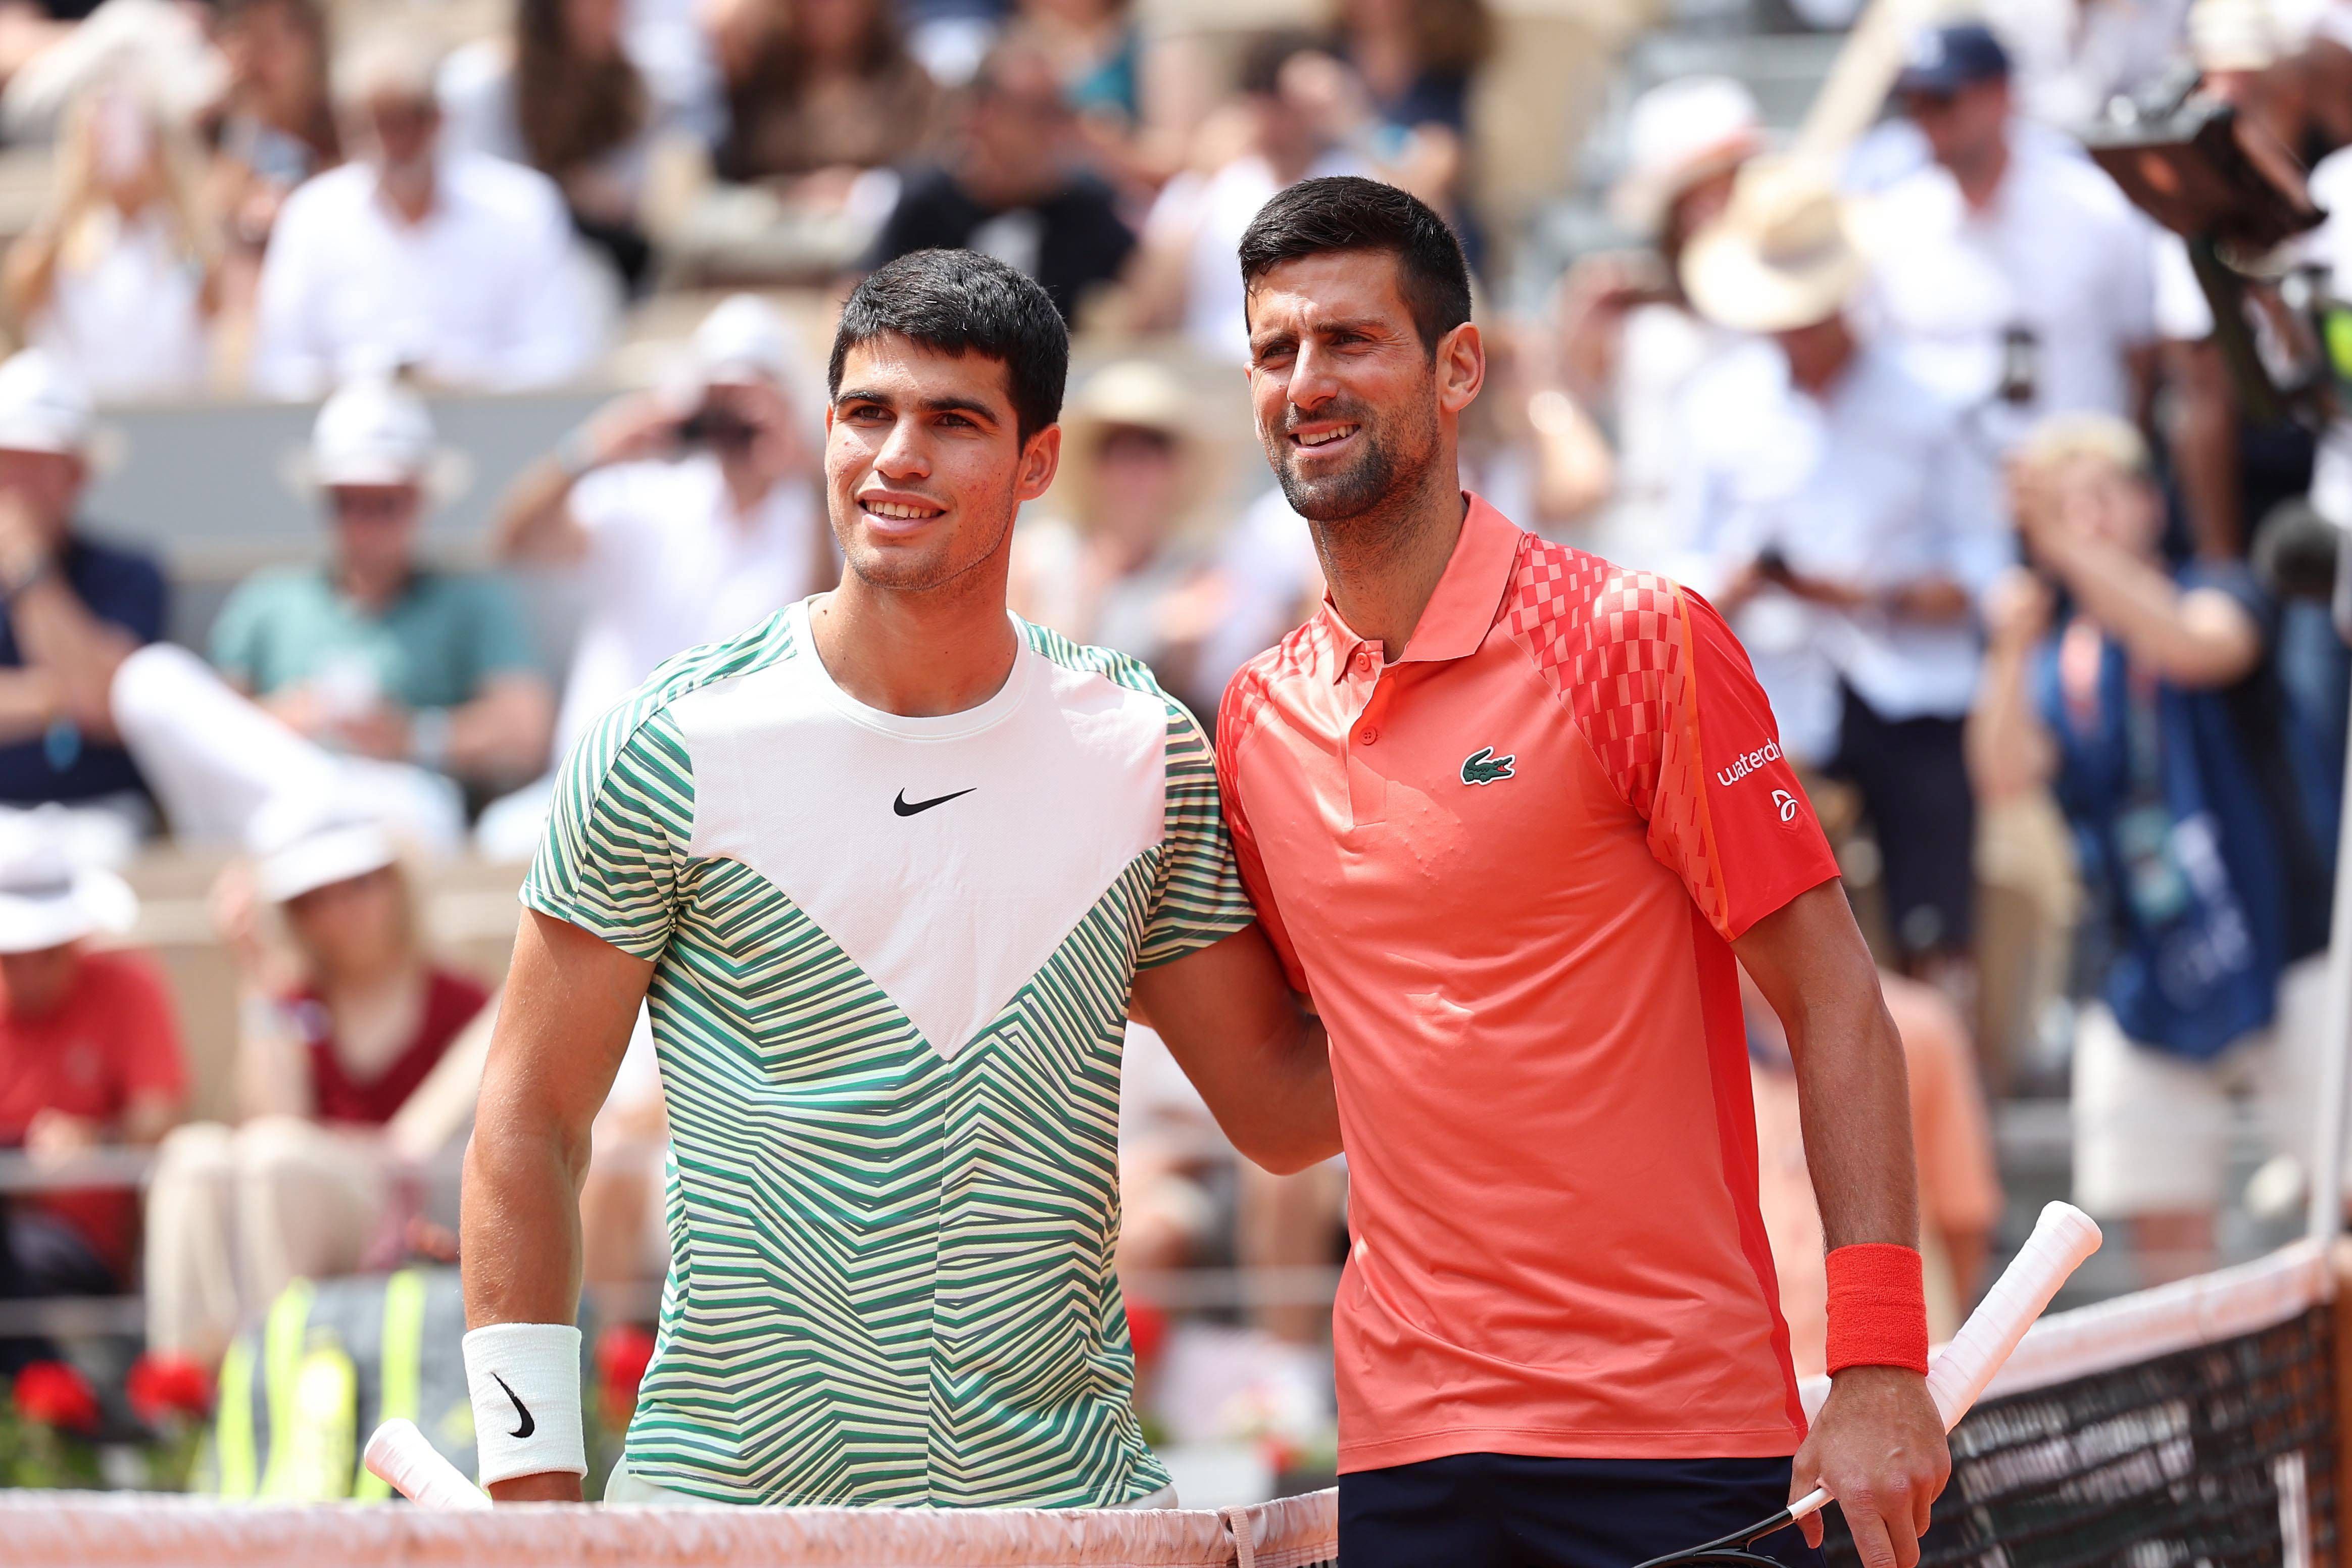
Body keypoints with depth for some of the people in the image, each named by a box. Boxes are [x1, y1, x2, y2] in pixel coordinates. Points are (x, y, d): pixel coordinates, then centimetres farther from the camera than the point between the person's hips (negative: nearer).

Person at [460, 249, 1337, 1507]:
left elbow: (1279, 1104, 10)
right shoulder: (672, 751, -5)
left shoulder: (1142, 752, 4)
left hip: (1062, 1494, 2)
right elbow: (529, 1129, -2)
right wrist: (534, 1487, -8)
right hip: (727, 1491, -2)